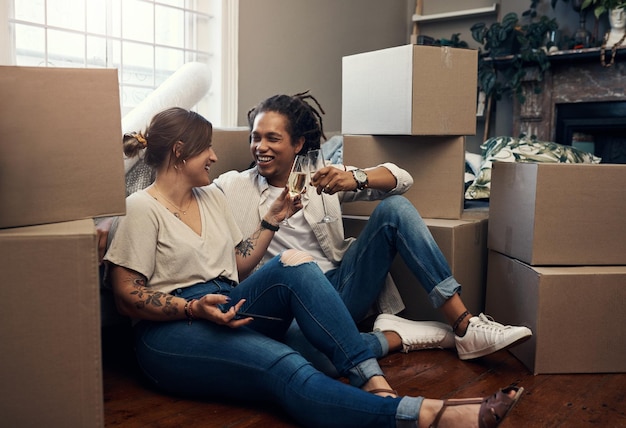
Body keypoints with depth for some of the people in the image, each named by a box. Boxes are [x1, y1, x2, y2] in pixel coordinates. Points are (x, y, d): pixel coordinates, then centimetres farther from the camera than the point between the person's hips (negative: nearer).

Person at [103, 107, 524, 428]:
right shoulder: (141, 209, -6)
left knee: (293, 264, -24)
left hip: (226, 312, 6)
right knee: (287, 368, -33)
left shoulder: (212, 196, 15)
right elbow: (127, 296, -9)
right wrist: (194, 308, -22)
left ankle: (374, 383, -34)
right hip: (171, 332, -6)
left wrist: (272, 219, 9)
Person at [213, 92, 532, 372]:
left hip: (342, 287, 4)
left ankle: (466, 327, -17)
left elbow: (402, 179, 1)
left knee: (394, 207, -15)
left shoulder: (321, 176, 9)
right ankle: (394, 336, -12)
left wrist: (355, 179, -17)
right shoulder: (234, 187, 5)